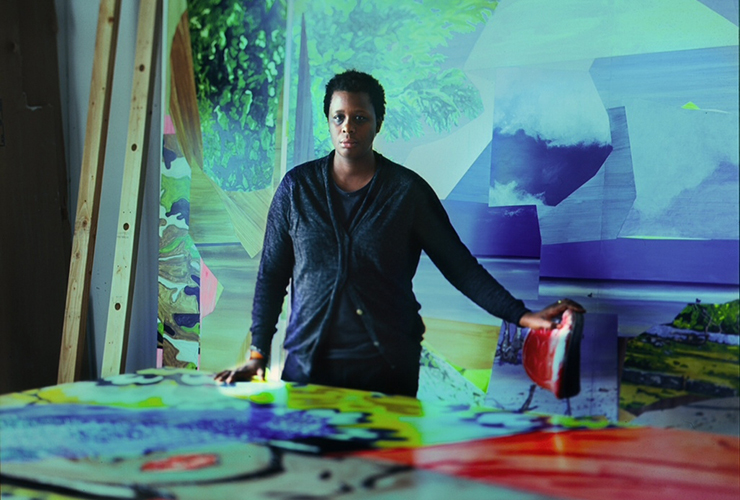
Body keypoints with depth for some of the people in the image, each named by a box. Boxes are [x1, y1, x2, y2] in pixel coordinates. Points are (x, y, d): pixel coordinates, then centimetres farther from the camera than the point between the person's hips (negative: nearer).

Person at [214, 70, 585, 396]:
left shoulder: (408, 190, -1)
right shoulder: (297, 186, 4)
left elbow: (460, 266, 0)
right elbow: (272, 274, 8)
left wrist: (522, 315, -9)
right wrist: (257, 353, 3)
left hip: (387, 368, -1)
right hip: (308, 363, 1)